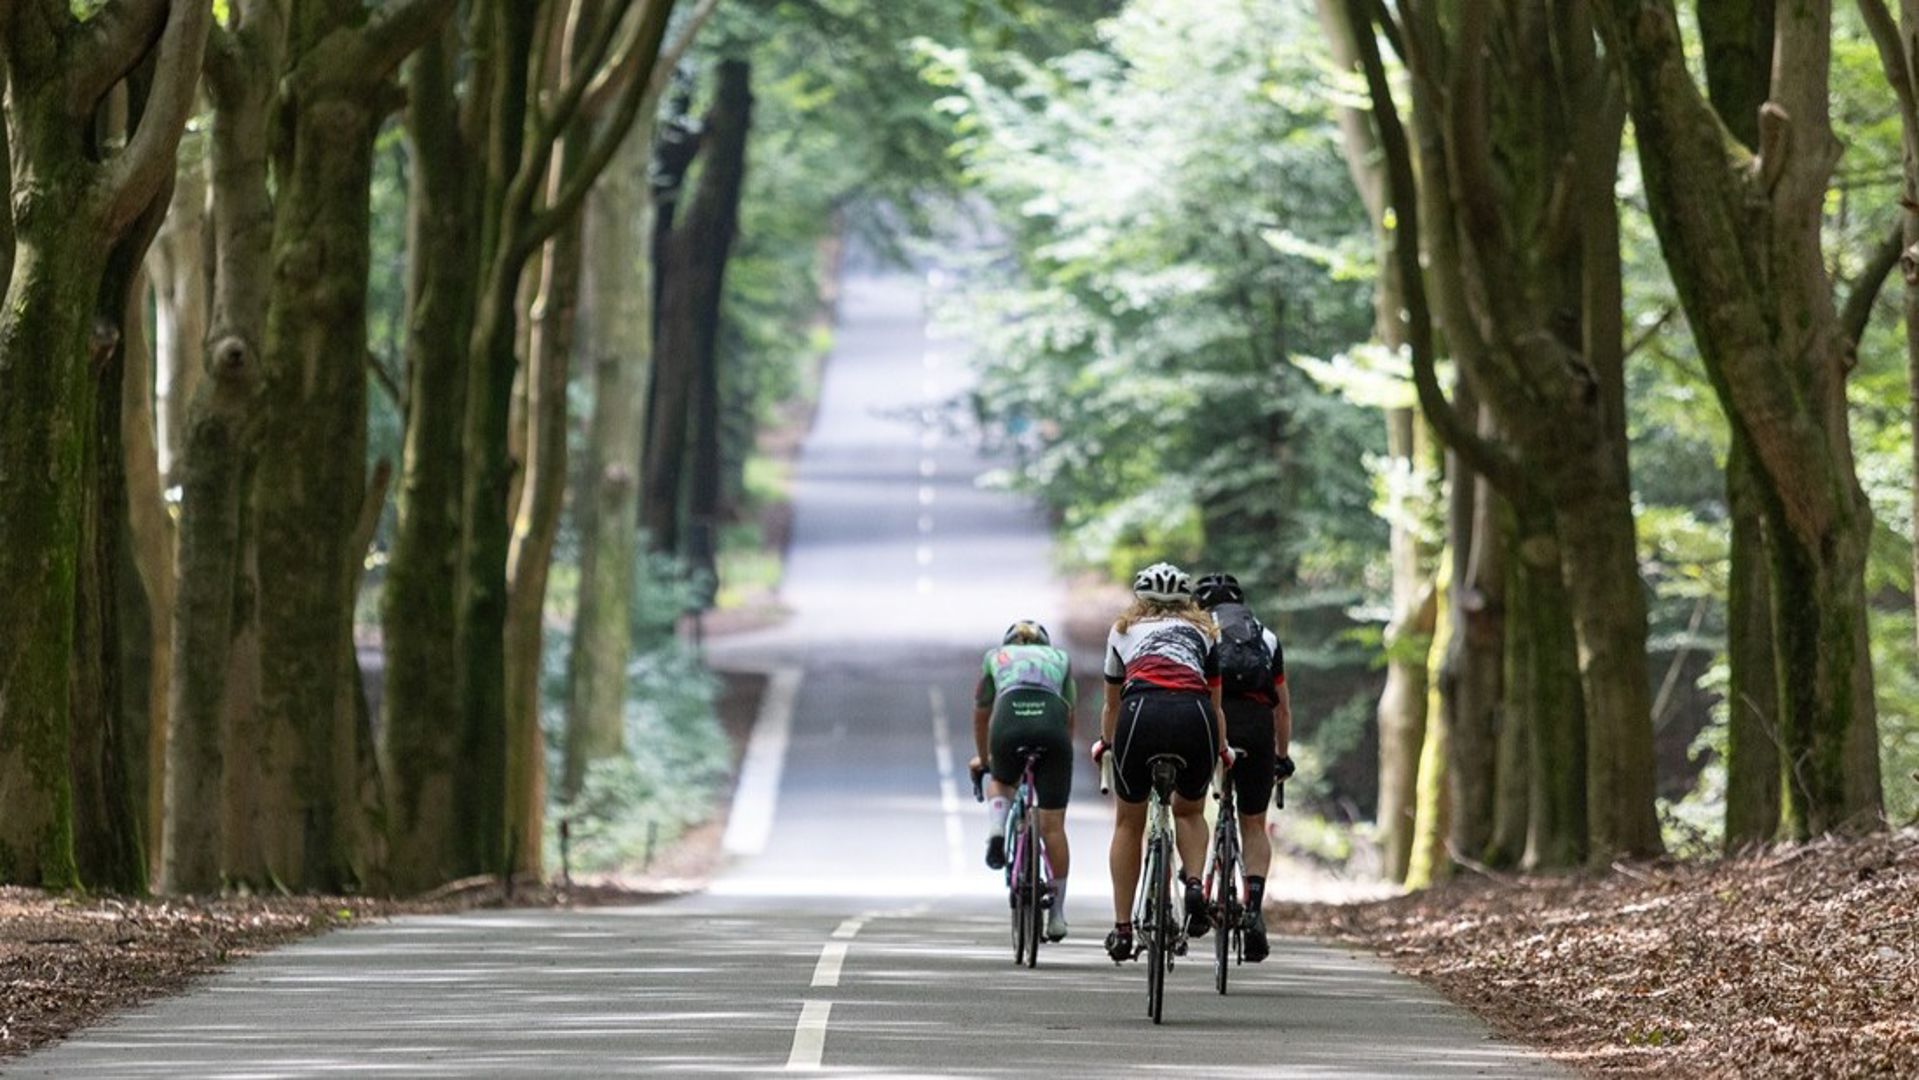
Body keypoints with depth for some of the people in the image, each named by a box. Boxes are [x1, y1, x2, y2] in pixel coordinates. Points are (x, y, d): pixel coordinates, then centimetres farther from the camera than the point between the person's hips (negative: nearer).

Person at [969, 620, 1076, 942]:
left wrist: (982, 758, 54)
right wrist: (1063, 753, 50)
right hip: (1051, 725, 0)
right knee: (1052, 825, 7)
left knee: (1001, 782, 34)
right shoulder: (1059, 657, 32)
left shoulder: (996, 657, 31)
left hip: (1009, 725, 0)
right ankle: (1057, 914, 9)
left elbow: (981, 714, 39)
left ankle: (996, 834, 5)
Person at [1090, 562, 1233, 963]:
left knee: (1128, 823, 17)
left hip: (1142, 712, -1)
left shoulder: (1123, 630, 32)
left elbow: (1111, 705, 42)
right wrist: (1223, 749, 56)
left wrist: (1105, 743, 61)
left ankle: (1122, 929, 15)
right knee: (1190, 812, 26)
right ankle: (1194, 884, -1)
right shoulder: (1202, 632, 32)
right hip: (1194, 716, 1)